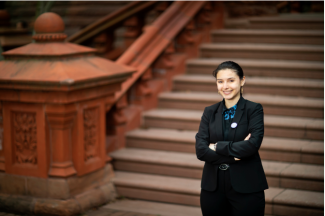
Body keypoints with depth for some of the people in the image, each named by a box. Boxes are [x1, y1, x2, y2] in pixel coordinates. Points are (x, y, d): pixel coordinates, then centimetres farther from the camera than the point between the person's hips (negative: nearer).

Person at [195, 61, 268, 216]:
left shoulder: (254, 109, -2)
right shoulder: (209, 112, 7)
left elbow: (252, 145, -17)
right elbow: (200, 150, -4)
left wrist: (217, 146, -10)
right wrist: (234, 155, -14)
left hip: (246, 189, -3)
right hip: (213, 187, 3)